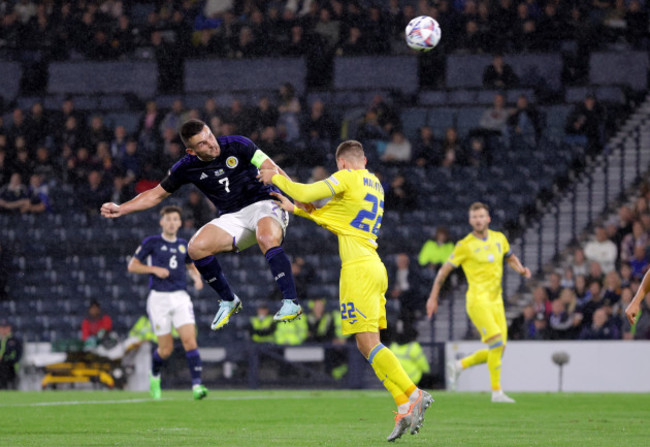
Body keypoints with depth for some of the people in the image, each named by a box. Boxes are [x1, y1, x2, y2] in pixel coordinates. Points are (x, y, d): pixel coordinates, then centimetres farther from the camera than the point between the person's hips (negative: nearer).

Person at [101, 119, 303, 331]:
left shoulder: (238, 145, -12)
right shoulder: (186, 168, -2)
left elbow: (272, 170, -17)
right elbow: (157, 194, 9)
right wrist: (120, 209, 0)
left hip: (263, 204, -4)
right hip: (232, 217, 4)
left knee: (267, 238, -38)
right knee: (196, 247, -19)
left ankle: (291, 302, -34)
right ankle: (228, 301, 2)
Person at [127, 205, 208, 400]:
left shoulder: (183, 245, 11)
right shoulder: (151, 242, 0)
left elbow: (191, 266, 28)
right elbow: (132, 266, 1)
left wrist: (197, 278, 6)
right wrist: (154, 269, -13)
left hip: (180, 298, 3)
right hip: (159, 298, -3)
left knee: (190, 341, -15)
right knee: (166, 349, 0)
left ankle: (196, 385, -19)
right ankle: (154, 376, 31)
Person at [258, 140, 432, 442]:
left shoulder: (348, 178, -4)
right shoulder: (375, 184, 21)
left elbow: (307, 193, -12)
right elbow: (331, 214, 29)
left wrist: (276, 177, 4)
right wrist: (293, 209, 32)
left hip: (358, 269, -9)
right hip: (374, 268, 9)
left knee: (369, 343, -12)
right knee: (368, 345, 8)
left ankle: (414, 395, -22)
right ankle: (404, 408, 0)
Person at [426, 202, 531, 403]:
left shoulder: (499, 239, 11)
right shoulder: (465, 245, -3)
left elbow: (510, 257, 30)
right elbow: (444, 270, 4)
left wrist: (521, 269, 8)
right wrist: (433, 297, 4)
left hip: (496, 301, 6)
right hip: (477, 300, -6)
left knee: (497, 350, 2)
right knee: (497, 343, -20)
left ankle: (459, 365, 23)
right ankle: (497, 392, -14)